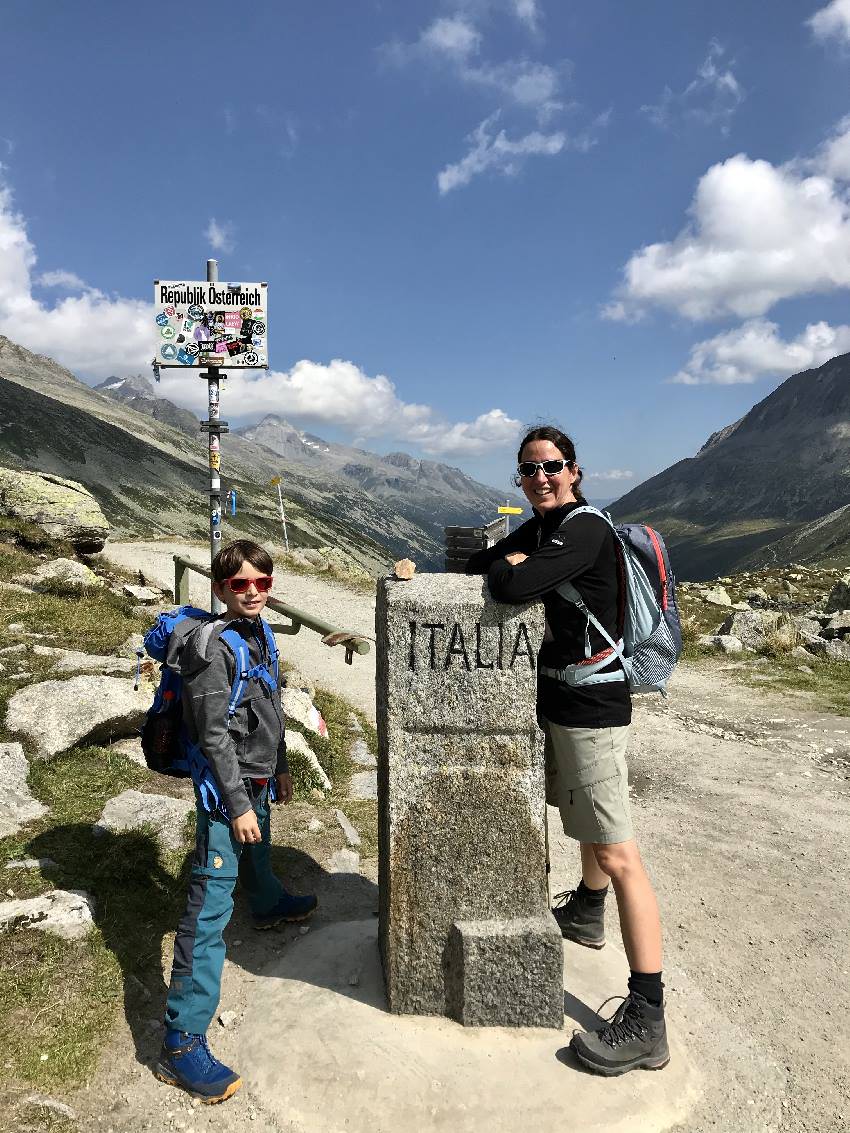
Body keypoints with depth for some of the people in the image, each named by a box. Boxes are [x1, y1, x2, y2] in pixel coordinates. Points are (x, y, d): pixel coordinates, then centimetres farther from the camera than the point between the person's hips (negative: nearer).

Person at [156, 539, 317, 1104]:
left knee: (257, 855, 36)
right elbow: (214, 734, -23)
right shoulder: (214, 645, -21)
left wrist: (279, 767, 22)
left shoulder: (260, 634, 5)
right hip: (226, 788, -9)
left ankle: (270, 906, 66)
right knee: (209, 911, -8)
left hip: (257, 781, 9)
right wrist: (238, 804, -21)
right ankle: (182, 1046, -2)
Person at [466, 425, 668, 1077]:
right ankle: (586, 914, 51)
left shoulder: (584, 530, -18)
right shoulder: (539, 528, 12)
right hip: (560, 696, 10)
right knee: (586, 819, 28)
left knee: (617, 853, -8)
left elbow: (512, 588, -29)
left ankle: (647, 1022, -1)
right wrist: (511, 565, -5)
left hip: (591, 705, -10)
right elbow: (479, 567, 16)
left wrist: (509, 567, -6)